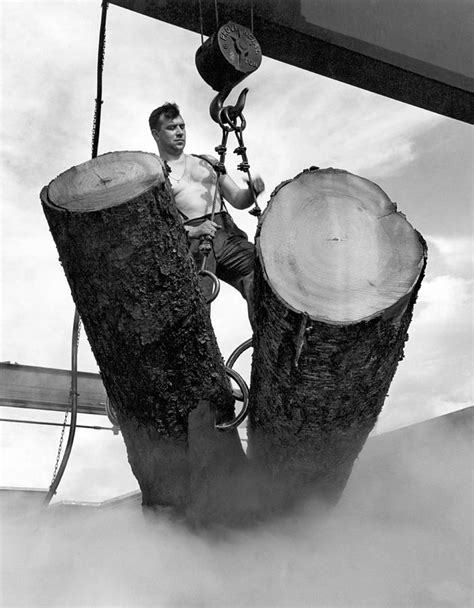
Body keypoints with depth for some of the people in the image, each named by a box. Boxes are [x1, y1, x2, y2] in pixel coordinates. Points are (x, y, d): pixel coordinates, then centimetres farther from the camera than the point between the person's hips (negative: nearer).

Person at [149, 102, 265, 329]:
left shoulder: (207, 162, 28)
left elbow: (238, 200, 22)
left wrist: (253, 191, -2)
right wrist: (191, 231, -16)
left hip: (226, 233, 3)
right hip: (187, 243, -3)